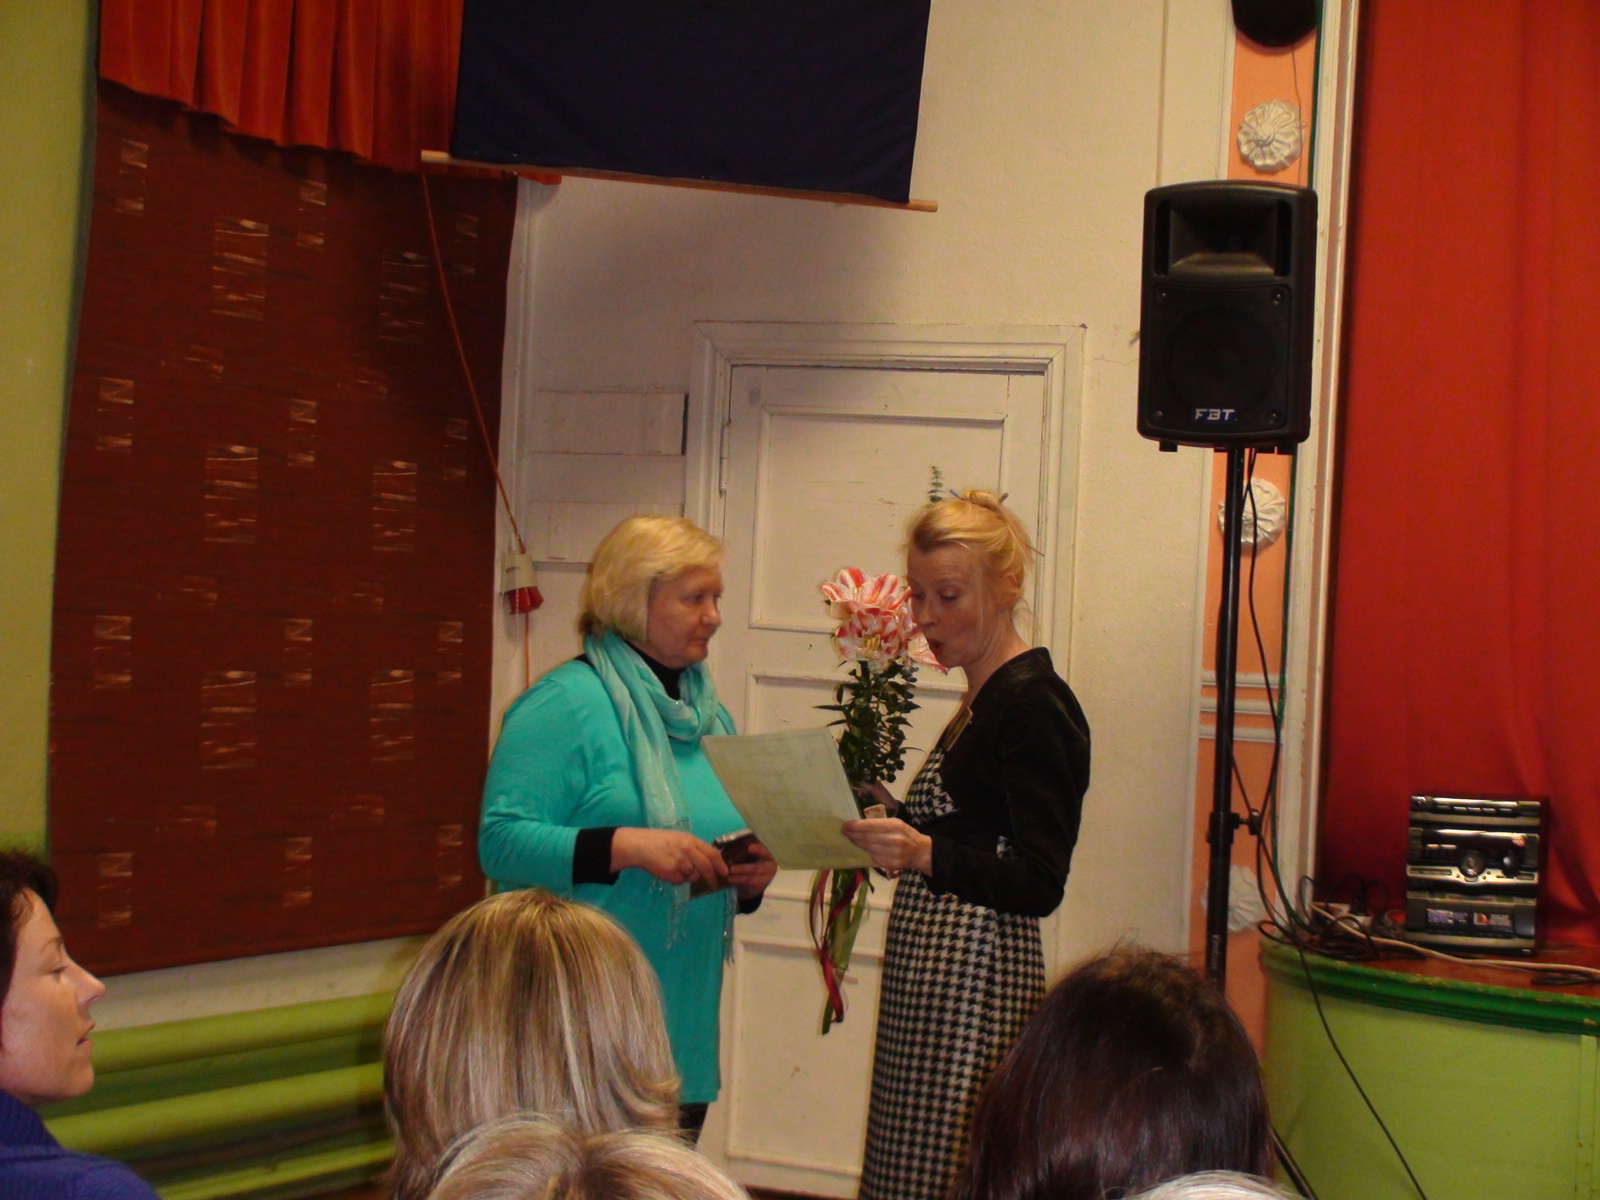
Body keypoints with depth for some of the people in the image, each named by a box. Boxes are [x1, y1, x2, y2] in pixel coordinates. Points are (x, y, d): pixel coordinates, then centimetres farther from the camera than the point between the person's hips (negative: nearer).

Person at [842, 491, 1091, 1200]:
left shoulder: (1036, 704, -12)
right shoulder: (983, 701, 17)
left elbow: (1040, 883, -20)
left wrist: (923, 854, -33)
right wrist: (886, 820, 14)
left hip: (978, 983, -9)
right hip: (925, 980, 9)